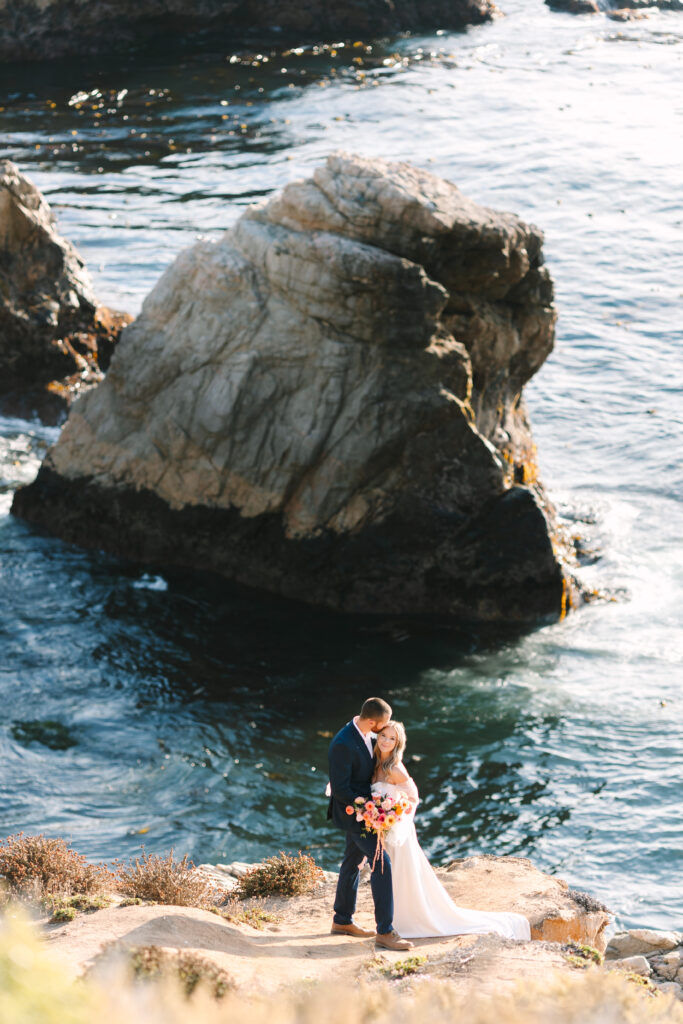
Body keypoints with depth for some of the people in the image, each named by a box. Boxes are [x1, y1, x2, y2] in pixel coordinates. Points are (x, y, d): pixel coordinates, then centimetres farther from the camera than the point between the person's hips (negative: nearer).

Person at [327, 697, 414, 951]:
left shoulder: (369, 735, 0)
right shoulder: (343, 744, -28)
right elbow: (339, 789, -24)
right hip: (353, 812, -10)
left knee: (353, 862, 19)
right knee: (381, 864, -12)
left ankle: (342, 921, 33)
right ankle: (385, 931, -9)